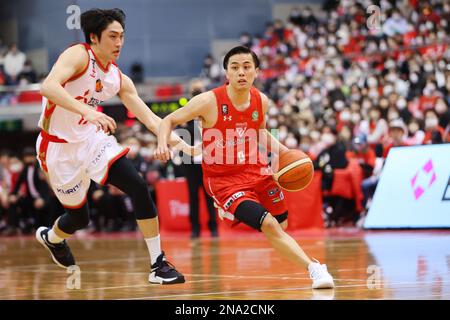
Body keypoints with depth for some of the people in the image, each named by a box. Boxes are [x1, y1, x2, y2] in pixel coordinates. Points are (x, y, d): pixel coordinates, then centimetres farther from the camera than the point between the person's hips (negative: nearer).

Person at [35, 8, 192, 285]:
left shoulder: (119, 80, 3)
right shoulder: (78, 55, -17)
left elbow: (149, 118, 5)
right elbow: (49, 86, -35)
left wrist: (180, 143, -10)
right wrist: (86, 111, -48)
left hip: (94, 139, 5)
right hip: (60, 147, -5)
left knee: (139, 187, -15)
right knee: (79, 218, 7)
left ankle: (158, 264, -10)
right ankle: (50, 236, 45)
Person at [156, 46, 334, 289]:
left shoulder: (261, 101, -4)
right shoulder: (209, 102, -19)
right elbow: (169, 121, -10)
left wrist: (284, 151, 3)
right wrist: (163, 144, -30)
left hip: (255, 170, 6)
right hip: (223, 179, -6)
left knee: (281, 225, 15)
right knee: (269, 226, -22)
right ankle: (314, 269, -15)